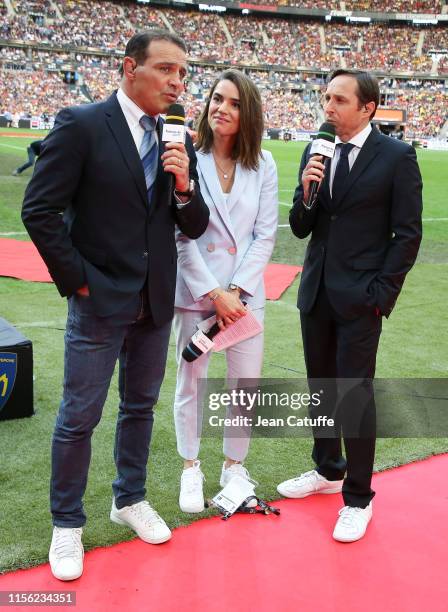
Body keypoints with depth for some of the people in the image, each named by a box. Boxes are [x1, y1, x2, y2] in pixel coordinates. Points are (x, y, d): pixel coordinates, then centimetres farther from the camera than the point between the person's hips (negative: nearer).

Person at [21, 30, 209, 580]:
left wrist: (184, 185, -14)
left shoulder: (178, 141, 5)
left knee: (140, 405, 18)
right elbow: (39, 210, -13)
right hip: (100, 299, -5)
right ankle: (67, 525, 23)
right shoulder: (81, 125, -11)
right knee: (79, 416, 4)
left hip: (156, 302, 5)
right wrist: (76, 280, -11)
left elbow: (195, 227, 5)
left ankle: (130, 500, 38)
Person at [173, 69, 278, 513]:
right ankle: (191, 468, 28)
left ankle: (234, 465, 28)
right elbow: (179, 233, -9)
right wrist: (213, 293, -12)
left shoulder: (262, 165, 1)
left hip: (245, 292, 2)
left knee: (247, 384, 7)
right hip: (194, 289, -2)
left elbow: (265, 234, 0)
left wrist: (236, 290, -9)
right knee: (191, 381, 9)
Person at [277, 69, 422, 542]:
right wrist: (305, 190, -13)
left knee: (355, 395, -1)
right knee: (321, 388, 16)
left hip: (360, 297, -5)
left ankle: (358, 498, 14)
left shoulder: (396, 157, -8)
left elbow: (408, 233, -8)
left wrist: (380, 293, -12)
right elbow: (301, 230, 5)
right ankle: (328, 470, 35)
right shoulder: (315, 153, 6)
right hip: (315, 291, 6)